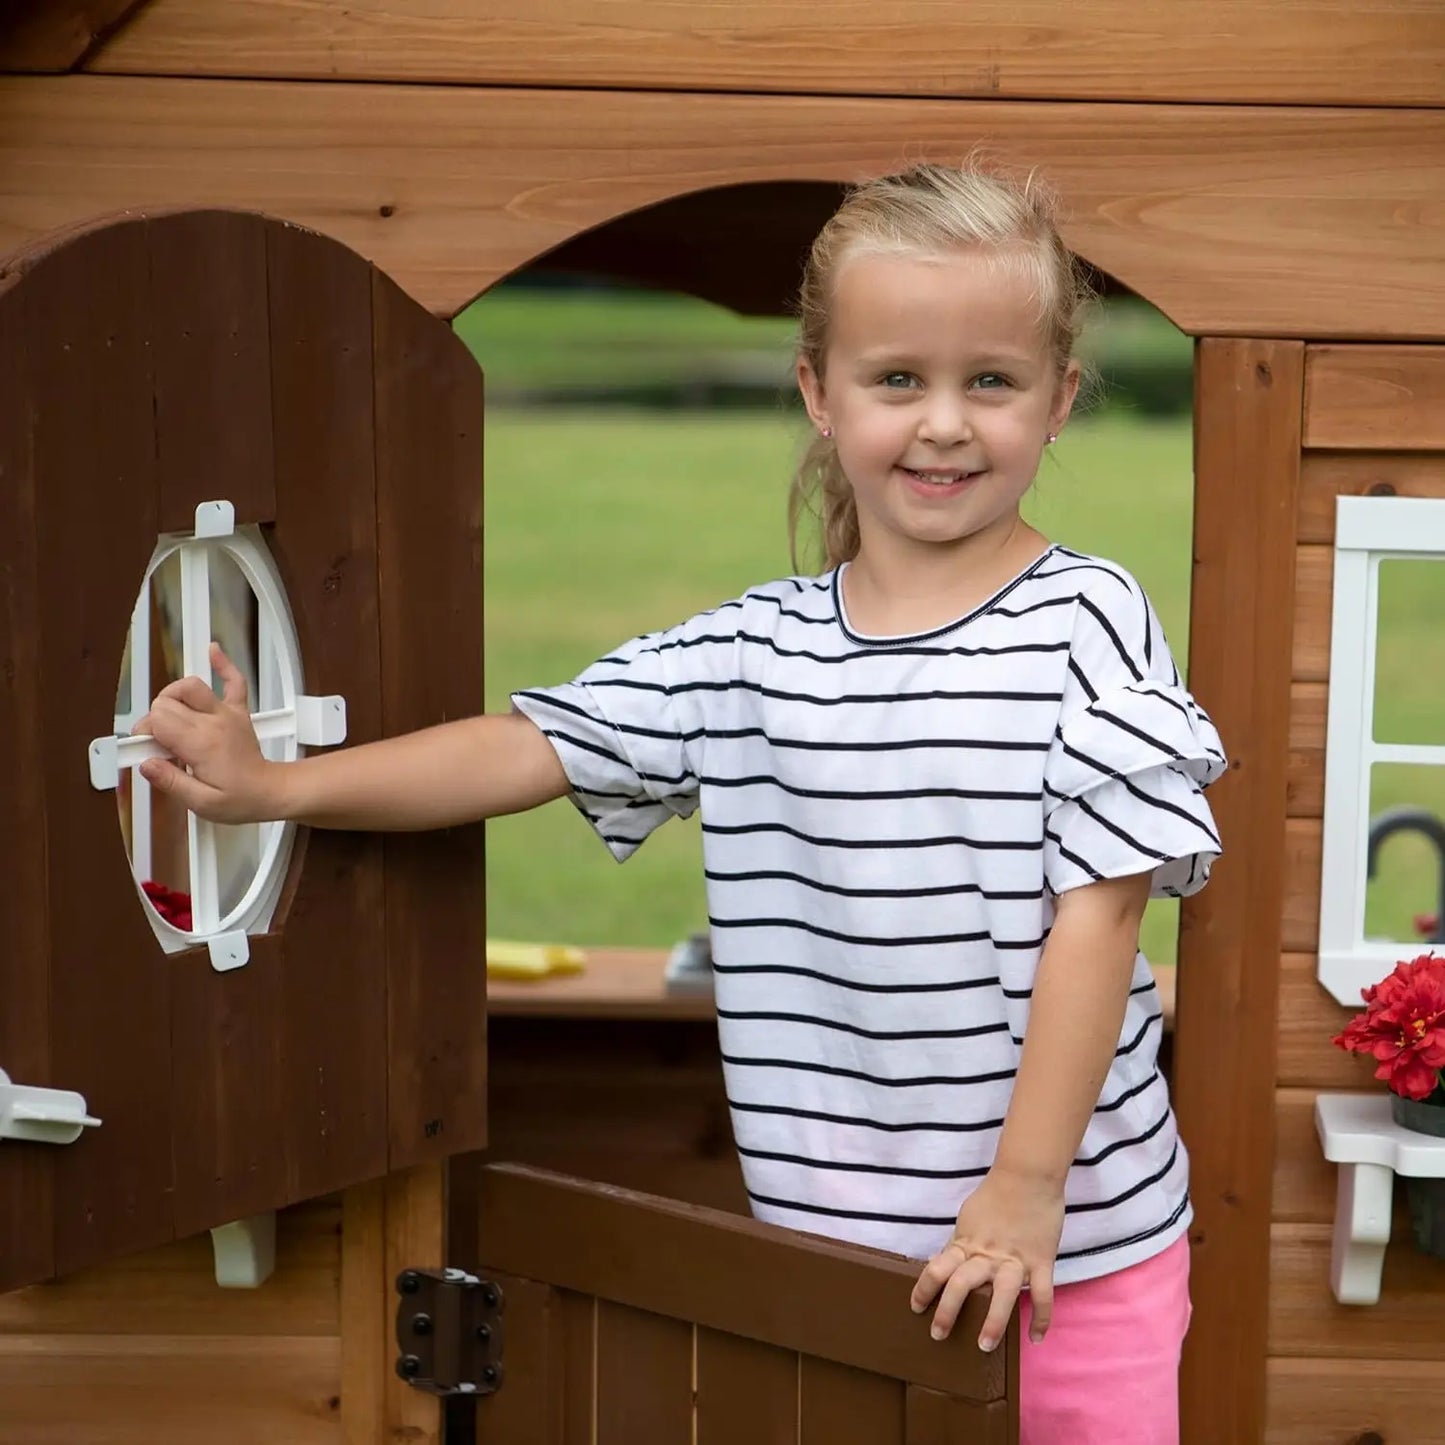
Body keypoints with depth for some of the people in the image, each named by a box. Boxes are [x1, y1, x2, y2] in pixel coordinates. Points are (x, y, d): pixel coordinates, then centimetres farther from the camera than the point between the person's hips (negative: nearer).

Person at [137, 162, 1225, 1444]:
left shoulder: (1085, 625, -8)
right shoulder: (749, 652, 3)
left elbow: (1098, 907, -11)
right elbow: (529, 748, 4)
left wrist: (1026, 1188, -15)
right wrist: (276, 787, -6)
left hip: (1069, 1242, -3)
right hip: (830, 1242, 3)